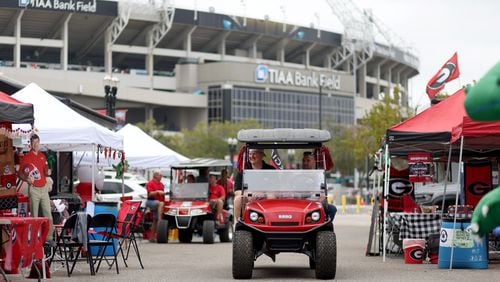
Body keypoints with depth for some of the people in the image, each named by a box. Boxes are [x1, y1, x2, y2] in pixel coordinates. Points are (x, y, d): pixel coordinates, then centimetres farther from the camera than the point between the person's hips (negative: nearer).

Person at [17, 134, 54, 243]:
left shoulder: (42, 156, 12)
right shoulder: (26, 157, -4)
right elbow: (19, 173, -3)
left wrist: (48, 172, -1)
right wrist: (26, 179, -21)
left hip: (44, 188, 5)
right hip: (34, 189, -5)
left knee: (48, 213, 3)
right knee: (34, 215, -2)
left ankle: (49, 237, 7)